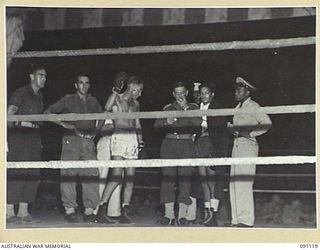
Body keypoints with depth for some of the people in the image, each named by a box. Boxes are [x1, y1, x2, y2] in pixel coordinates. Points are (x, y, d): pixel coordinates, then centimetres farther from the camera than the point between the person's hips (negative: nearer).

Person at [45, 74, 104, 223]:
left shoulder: (93, 102, 17)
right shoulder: (68, 100, 7)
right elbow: (48, 112, 5)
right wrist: (63, 124, -6)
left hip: (88, 142, 3)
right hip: (71, 140, -3)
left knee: (91, 175, -4)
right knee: (68, 175, -6)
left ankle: (89, 211, -1)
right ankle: (69, 210, -3)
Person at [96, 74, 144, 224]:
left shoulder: (135, 104, 20)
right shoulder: (115, 98, 2)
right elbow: (106, 112, -16)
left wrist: (140, 139, 15)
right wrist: (115, 92, -13)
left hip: (133, 139, 7)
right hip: (119, 137, -7)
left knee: (130, 178, 1)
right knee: (117, 176, -17)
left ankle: (125, 214, 2)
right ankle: (101, 209, -9)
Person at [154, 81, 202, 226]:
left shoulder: (193, 108, 12)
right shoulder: (168, 108, 17)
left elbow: (198, 122, -7)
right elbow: (156, 124, 5)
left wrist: (186, 108, -11)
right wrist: (166, 121, -14)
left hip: (186, 144, -2)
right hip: (169, 143, 2)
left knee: (185, 179, -8)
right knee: (167, 178, -5)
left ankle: (182, 215, -7)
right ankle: (169, 215, -3)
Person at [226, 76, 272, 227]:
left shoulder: (253, 106, -5)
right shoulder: (238, 108, 20)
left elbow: (267, 123, -14)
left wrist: (250, 133, -14)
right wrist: (232, 129, 4)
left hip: (248, 145, -9)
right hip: (237, 145, 9)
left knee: (244, 183, -13)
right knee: (233, 183, 6)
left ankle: (246, 220, -12)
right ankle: (236, 219, 9)